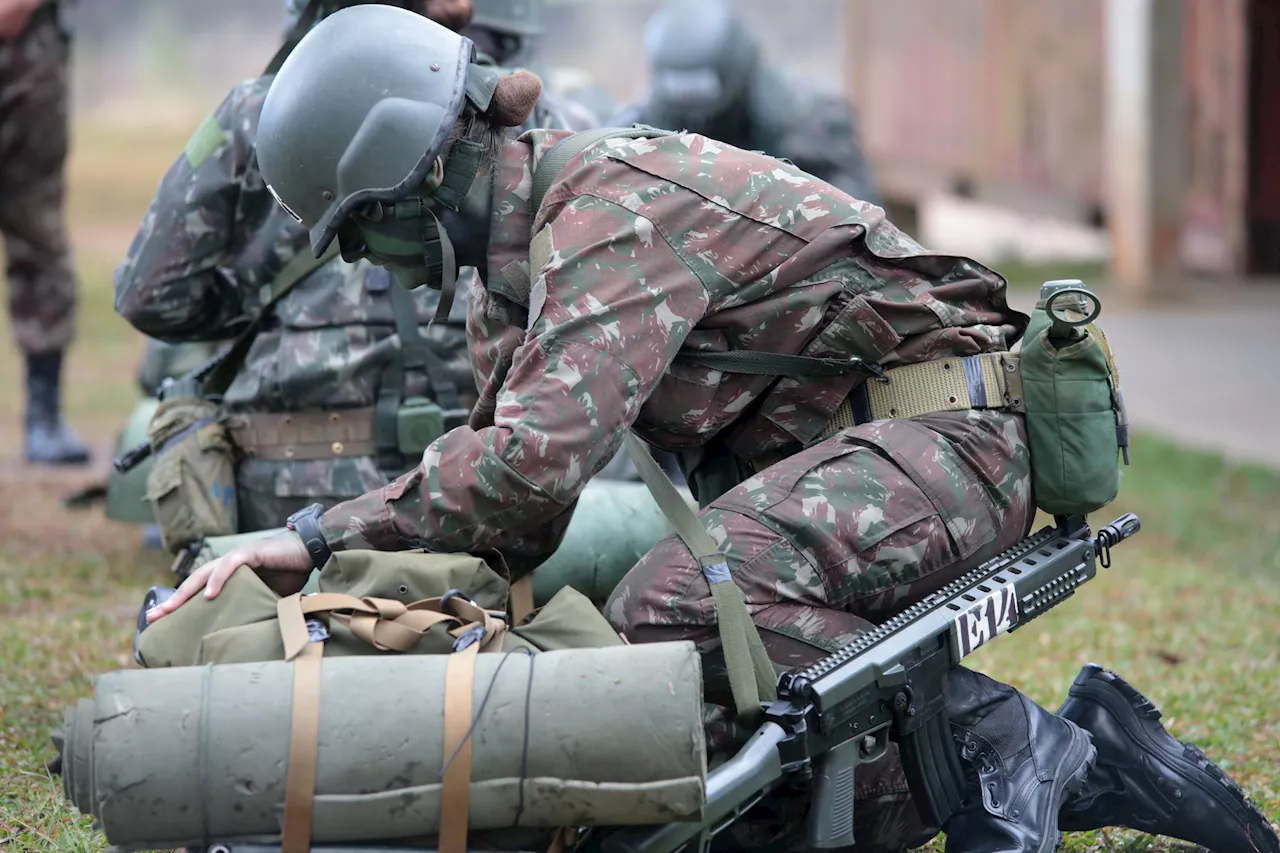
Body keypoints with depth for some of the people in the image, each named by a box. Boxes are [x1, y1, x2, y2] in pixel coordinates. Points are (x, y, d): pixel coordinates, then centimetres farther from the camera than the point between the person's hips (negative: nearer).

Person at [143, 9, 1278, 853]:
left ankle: (995, 737, -20)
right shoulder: (519, 246, 12)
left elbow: (533, 467, -32)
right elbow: (495, 448, 20)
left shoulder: (611, 209, -21)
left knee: (673, 608, -33)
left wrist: (321, 536, -26)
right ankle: (1079, 761, 11)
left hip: (948, 426, -11)